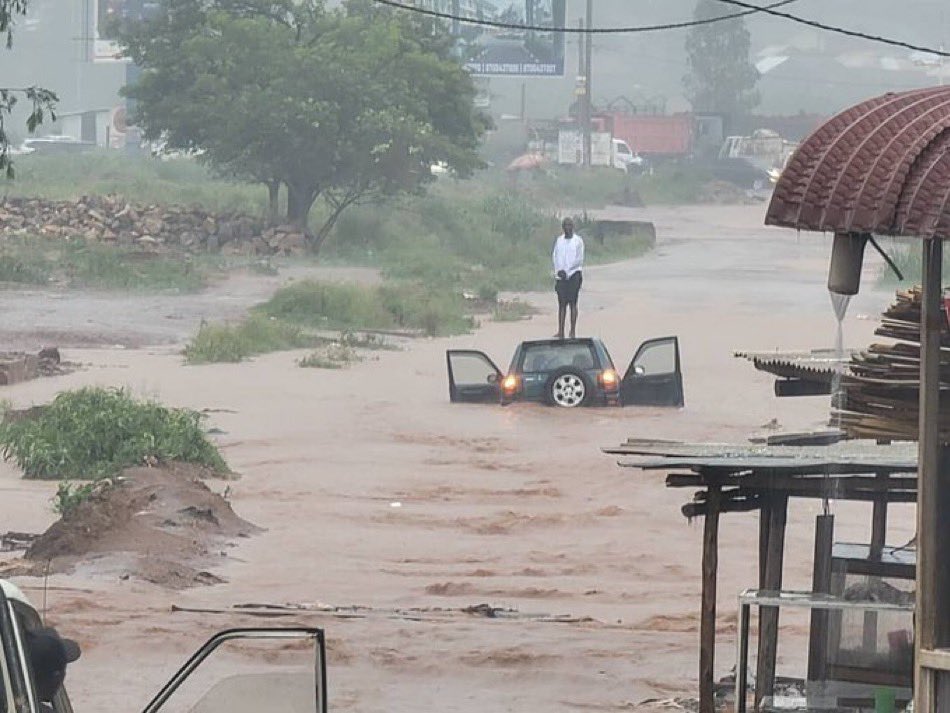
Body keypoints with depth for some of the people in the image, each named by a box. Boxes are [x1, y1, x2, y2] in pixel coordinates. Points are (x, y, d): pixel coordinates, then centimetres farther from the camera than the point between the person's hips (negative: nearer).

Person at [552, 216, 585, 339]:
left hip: (574, 274, -3)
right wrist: (558, 270, -6)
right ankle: (561, 332, 0)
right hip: (561, 275, 3)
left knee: (572, 303, -3)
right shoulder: (558, 240, 12)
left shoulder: (578, 240, 0)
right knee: (562, 303, 1)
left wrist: (566, 270, -11)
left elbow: (579, 259, -5)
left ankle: (573, 332, -1)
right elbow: (555, 257, 10)